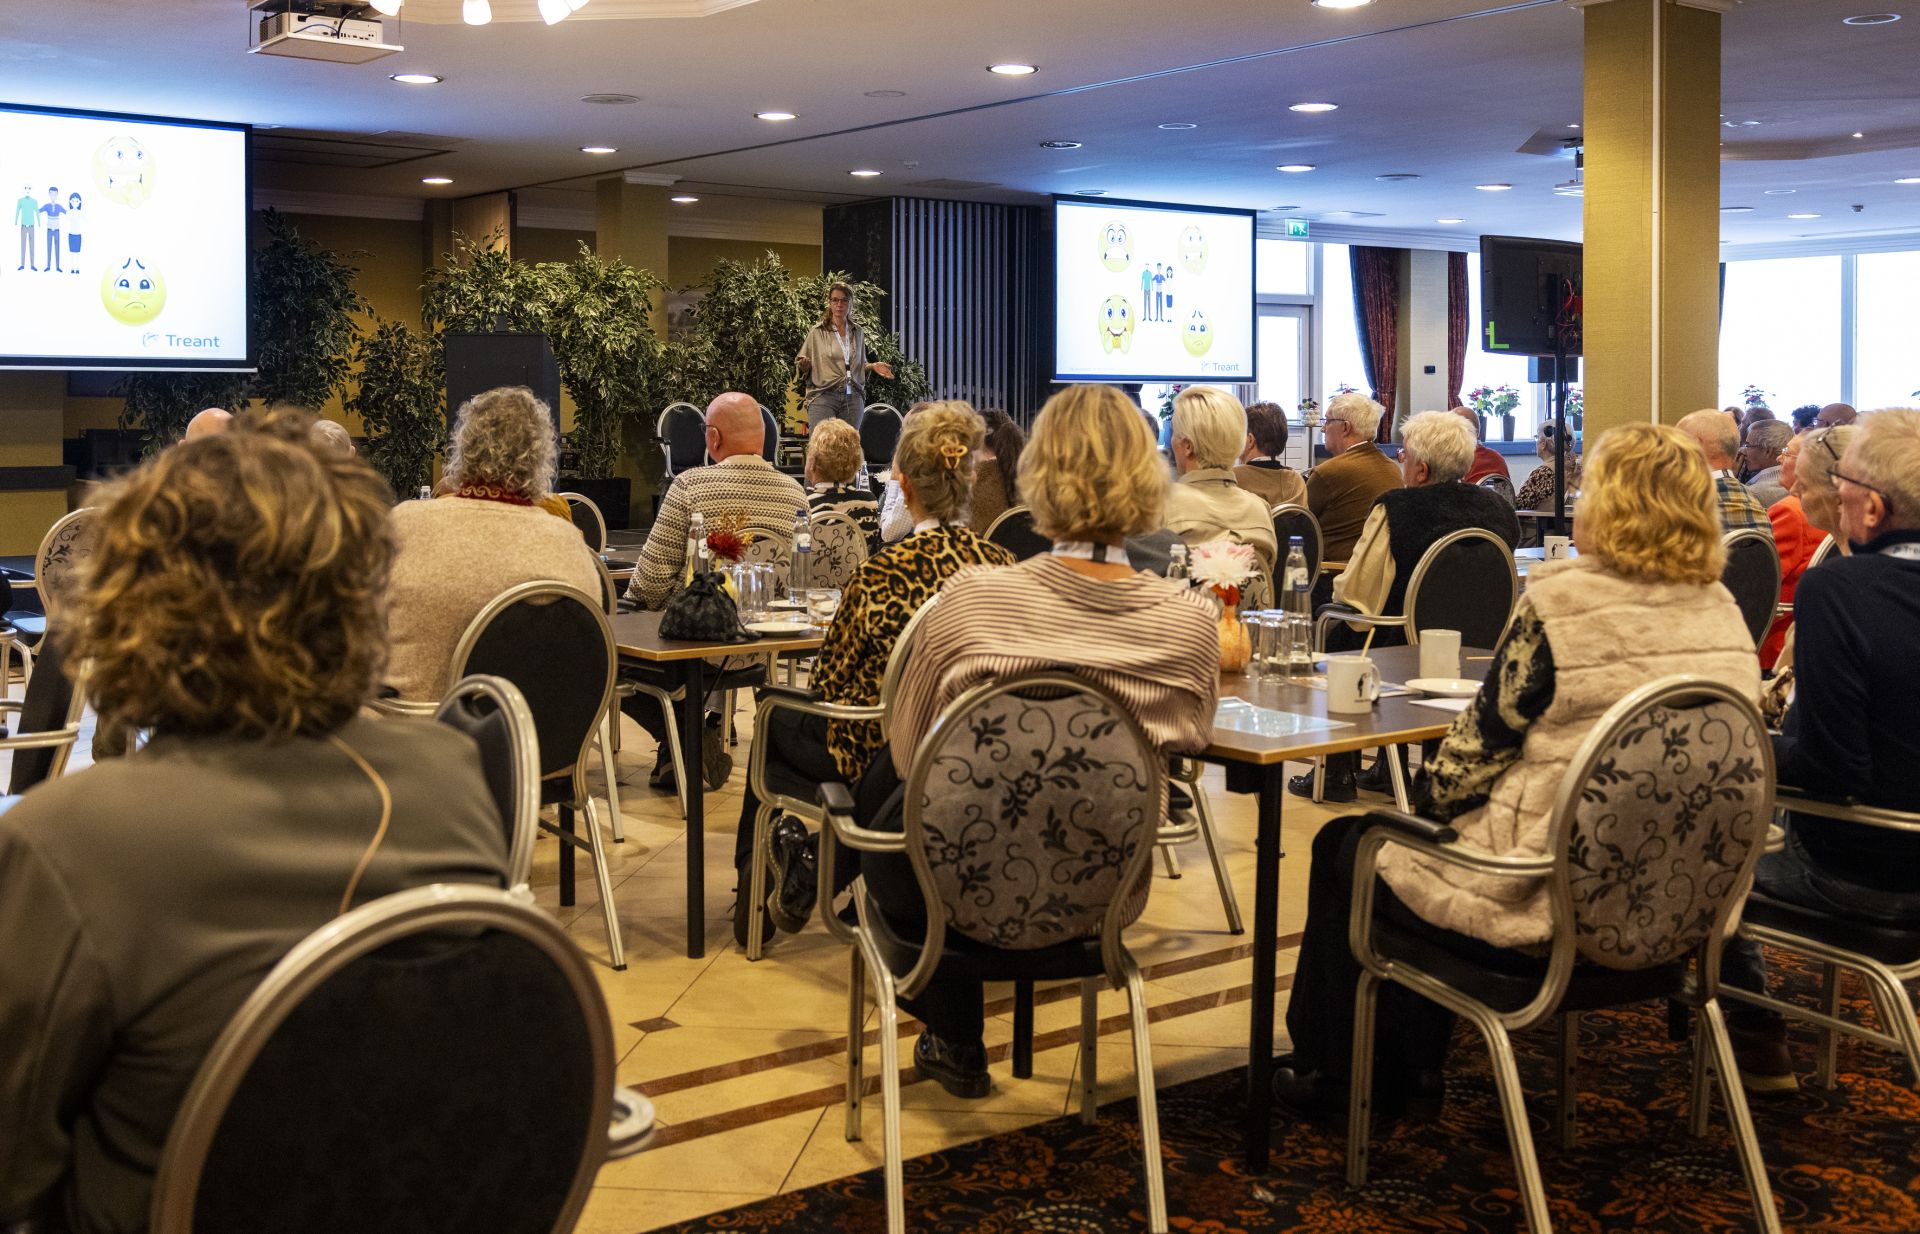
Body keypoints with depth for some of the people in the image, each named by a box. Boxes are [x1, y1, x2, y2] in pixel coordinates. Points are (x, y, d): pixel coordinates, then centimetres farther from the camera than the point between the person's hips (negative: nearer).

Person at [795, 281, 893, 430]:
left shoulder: (858, 332, 13)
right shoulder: (817, 332, 4)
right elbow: (801, 366, 7)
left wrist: (873, 366, 5)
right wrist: (804, 365, -15)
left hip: (853, 397, 3)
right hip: (823, 396, -3)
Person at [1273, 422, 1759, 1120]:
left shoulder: (1560, 602, -19)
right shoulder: (1723, 612, 3)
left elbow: (1484, 741, -12)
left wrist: (1437, 796, 10)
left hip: (1549, 899, -8)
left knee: (1344, 849, 17)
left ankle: (1330, 1075, 33)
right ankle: (1411, 1072, 37)